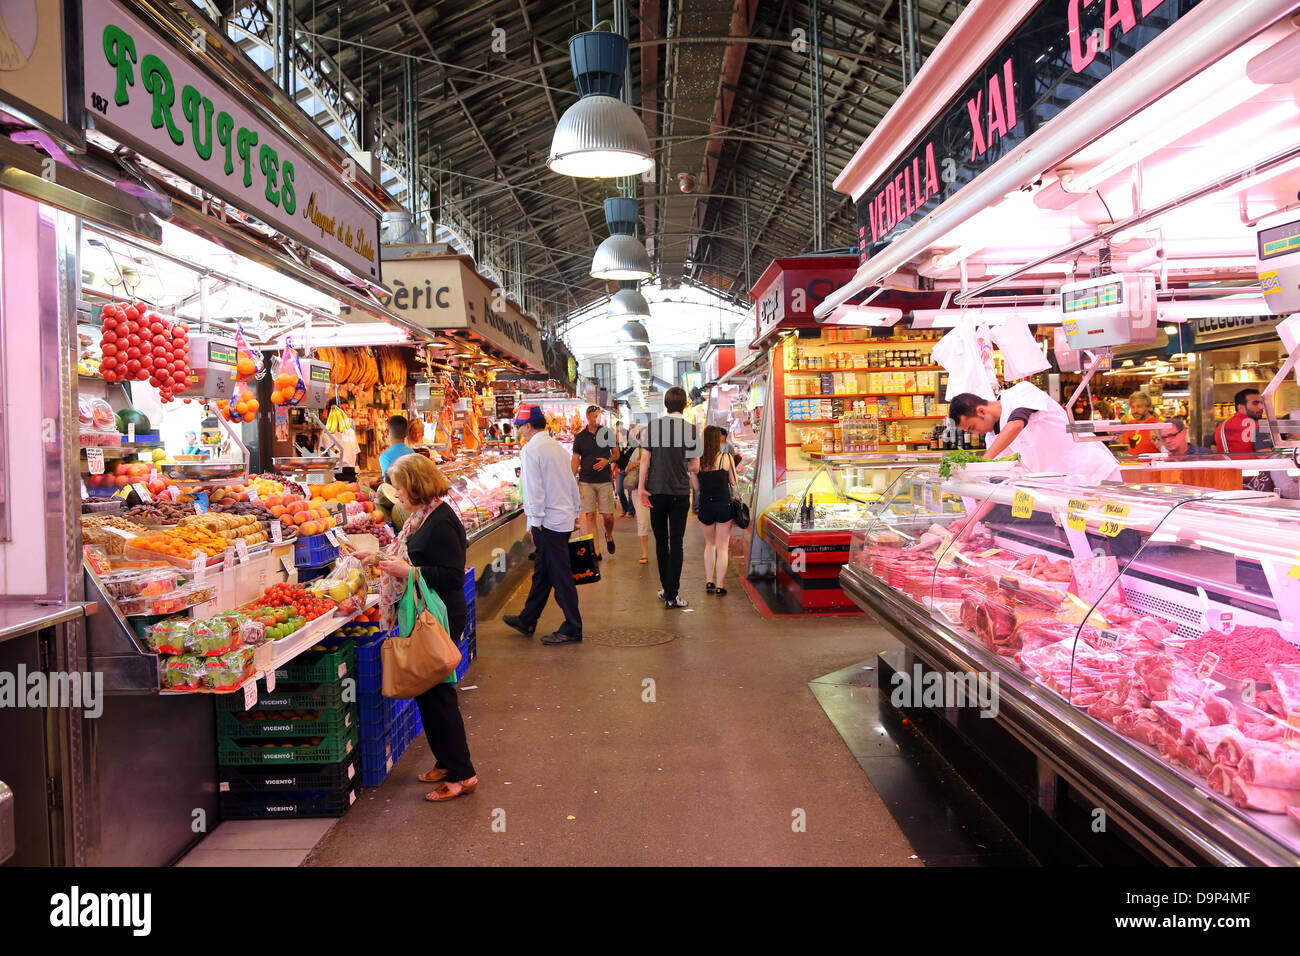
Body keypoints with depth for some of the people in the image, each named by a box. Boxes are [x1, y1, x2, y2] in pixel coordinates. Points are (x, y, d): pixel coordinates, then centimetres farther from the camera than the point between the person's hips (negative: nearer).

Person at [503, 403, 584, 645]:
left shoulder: (530, 450, -12)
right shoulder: (557, 447, 13)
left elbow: (534, 489, -17)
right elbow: (572, 482, 17)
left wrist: (535, 522, -13)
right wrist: (575, 512, 22)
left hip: (547, 520, -9)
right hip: (565, 517, 9)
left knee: (560, 575, -4)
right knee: (542, 570, 17)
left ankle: (572, 629, 2)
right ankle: (527, 620, 28)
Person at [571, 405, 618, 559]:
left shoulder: (607, 433, 6)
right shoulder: (580, 437, 5)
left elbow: (616, 453, 12)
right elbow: (575, 460, 6)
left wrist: (607, 461, -9)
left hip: (605, 481, 0)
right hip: (586, 482, 0)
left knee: (608, 515, -4)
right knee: (590, 515, -4)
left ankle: (609, 536, 28)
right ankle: (596, 549, 1)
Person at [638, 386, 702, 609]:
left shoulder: (652, 426, -2)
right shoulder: (691, 429, -5)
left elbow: (645, 459, -5)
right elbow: (694, 467, -2)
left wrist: (641, 486, -1)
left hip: (656, 491, 2)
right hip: (680, 492, -1)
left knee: (661, 540, 14)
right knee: (676, 543, 3)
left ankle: (666, 588, 23)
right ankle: (672, 595, 2)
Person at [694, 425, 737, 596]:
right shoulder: (726, 457, -9)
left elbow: (696, 487, 3)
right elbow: (734, 483, -3)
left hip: (705, 505, 2)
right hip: (723, 504, -2)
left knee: (709, 544, 20)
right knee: (722, 546, 6)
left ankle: (709, 582, 17)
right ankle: (719, 586, 6)